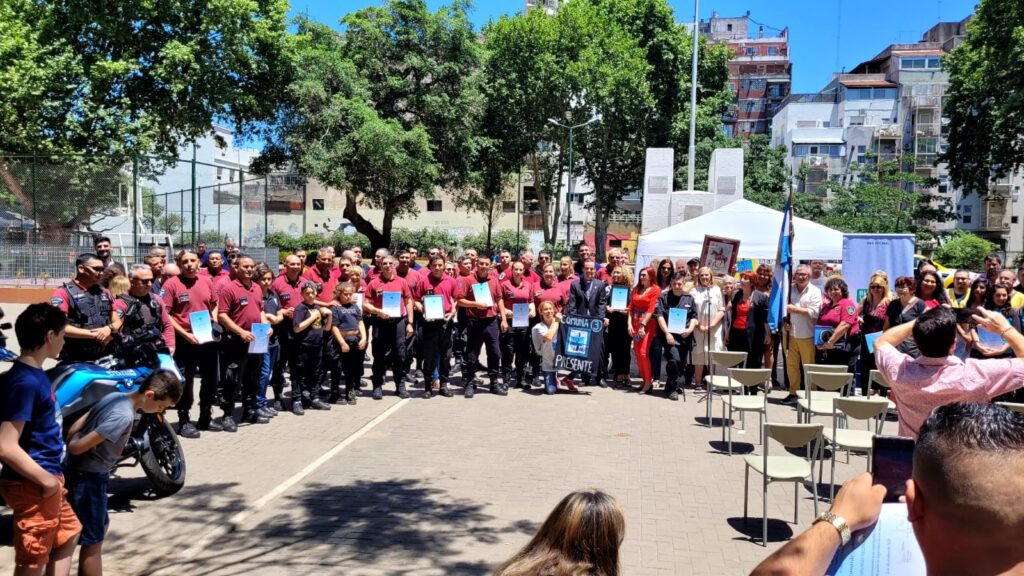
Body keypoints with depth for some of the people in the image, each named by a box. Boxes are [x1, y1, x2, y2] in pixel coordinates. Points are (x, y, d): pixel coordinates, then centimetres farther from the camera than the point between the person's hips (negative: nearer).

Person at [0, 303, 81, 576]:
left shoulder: (35, 374, 6)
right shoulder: (25, 382, -23)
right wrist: (46, 479, -21)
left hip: (46, 478, 10)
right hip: (33, 486, -10)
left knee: (68, 533, 25)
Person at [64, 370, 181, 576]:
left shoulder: (114, 396, 2)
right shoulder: (124, 416, -26)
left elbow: (74, 428, 7)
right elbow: (79, 447, -25)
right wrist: (72, 446, -6)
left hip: (82, 472, 9)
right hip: (89, 477, -9)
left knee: (101, 525, 25)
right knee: (93, 541, 2)